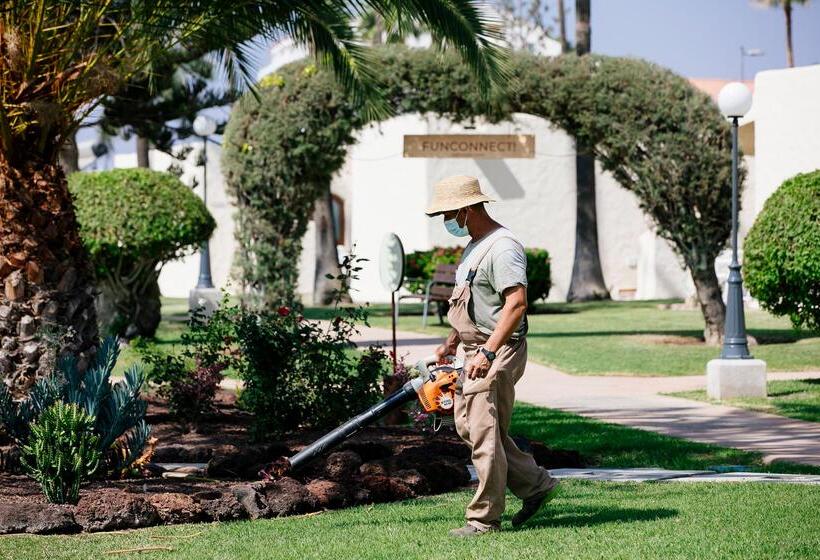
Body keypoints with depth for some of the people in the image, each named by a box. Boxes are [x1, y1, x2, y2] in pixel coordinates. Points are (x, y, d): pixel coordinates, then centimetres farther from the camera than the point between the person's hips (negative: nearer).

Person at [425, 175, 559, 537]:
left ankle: (484, 519, 0)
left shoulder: (502, 248, -18)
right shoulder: (474, 246, 16)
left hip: (498, 353, -11)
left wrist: (487, 353, -29)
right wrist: (451, 343, 21)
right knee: (467, 425, 14)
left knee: (484, 434, -7)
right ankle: (536, 484, 21)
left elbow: (517, 304, -26)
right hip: (477, 351, 11)